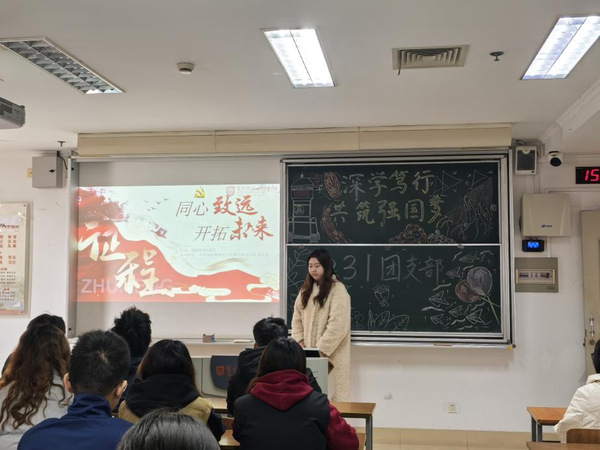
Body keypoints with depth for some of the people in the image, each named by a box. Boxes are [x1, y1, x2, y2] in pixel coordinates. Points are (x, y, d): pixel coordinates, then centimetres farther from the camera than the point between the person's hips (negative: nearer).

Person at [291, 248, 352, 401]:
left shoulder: (338, 290, -9)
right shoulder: (306, 289, 12)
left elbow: (337, 325, -16)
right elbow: (297, 318, 12)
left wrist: (320, 350, -18)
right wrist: (300, 342, -2)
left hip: (330, 355, -6)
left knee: (329, 396, -3)